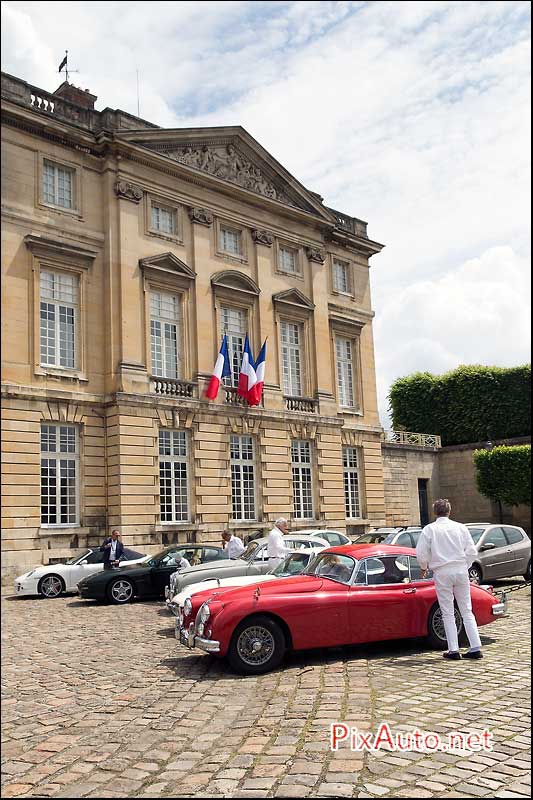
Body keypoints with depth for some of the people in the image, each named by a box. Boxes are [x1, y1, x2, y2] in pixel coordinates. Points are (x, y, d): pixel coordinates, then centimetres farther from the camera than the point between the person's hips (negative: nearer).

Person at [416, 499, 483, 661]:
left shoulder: (429, 529, -3)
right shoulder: (460, 527, 3)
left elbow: (421, 553, -6)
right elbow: (472, 551, 3)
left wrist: (424, 568, 12)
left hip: (442, 573, -2)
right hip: (461, 571, 2)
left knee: (448, 614, 6)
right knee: (467, 612, 10)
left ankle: (453, 650, 5)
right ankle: (476, 648, 7)